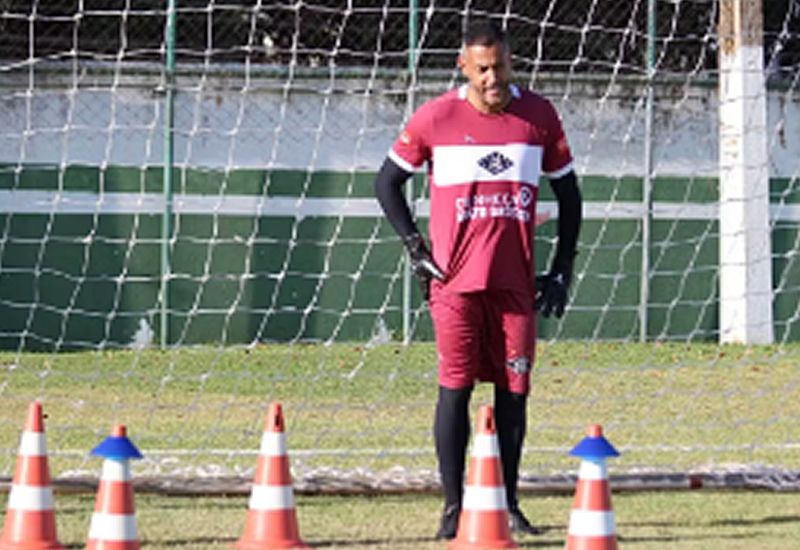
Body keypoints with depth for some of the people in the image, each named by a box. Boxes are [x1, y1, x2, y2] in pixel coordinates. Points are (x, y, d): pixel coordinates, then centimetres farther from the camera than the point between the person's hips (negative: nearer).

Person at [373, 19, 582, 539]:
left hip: (516, 280, 2)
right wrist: (415, 248, 0)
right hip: (454, 279, -2)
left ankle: (508, 504, 12)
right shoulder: (436, 117, -2)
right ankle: (454, 507, -1)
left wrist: (562, 271, 7)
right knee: (456, 387, -5)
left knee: (514, 389, 3)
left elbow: (569, 195, 12)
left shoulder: (539, 116, 4)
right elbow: (388, 181, 8)